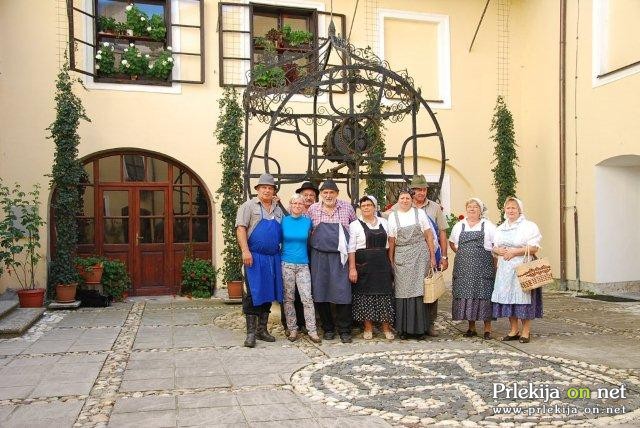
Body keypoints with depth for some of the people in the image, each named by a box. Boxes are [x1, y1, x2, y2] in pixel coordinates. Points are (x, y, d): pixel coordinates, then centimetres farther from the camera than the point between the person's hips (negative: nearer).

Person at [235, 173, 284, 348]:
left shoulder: (278, 210, 16)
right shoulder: (249, 206, 0)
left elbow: (282, 233, 21)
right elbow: (241, 228, -8)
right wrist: (245, 251, -18)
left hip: (273, 258, 6)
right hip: (255, 257, -6)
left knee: (268, 294, 10)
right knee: (253, 294, -4)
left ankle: (262, 330, 20)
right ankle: (251, 332, 3)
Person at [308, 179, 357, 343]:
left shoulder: (347, 207, 4)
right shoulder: (312, 209, 5)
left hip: (340, 256, -1)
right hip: (319, 256, 1)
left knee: (342, 292, -3)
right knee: (321, 293, 5)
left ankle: (344, 330, 9)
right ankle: (328, 328, 19)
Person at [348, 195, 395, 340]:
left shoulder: (384, 223, 11)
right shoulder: (355, 225, -1)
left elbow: (388, 244, 16)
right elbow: (351, 249, -5)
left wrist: (390, 263, 12)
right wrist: (352, 268, -13)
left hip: (382, 265, 3)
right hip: (364, 266, -3)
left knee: (385, 295, 4)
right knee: (365, 295, 2)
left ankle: (386, 328, 16)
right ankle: (368, 328, 16)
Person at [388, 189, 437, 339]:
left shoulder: (419, 213, 6)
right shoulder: (393, 216, 7)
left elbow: (428, 235, 6)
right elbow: (391, 241, 7)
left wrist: (432, 256, 1)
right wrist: (391, 261, 4)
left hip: (420, 255, -1)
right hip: (401, 257, 1)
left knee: (419, 290, -3)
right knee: (403, 291, 0)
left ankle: (420, 327, 7)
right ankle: (403, 328, 8)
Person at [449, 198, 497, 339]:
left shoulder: (488, 225, 5)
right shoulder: (459, 226, 14)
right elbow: (452, 242, 22)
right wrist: (461, 254, 11)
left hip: (483, 266, -3)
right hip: (463, 266, 3)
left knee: (484, 294, -5)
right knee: (465, 294, 2)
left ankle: (487, 328, 4)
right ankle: (471, 327, 13)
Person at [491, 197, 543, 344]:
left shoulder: (529, 226, -2)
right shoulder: (500, 229, 17)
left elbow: (534, 248, -10)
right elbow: (494, 247, 19)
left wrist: (514, 252, -16)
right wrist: (498, 250, -4)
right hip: (505, 269, 6)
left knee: (523, 298, -5)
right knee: (507, 298, 5)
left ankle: (526, 331, 5)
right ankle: (514, 330, 16)